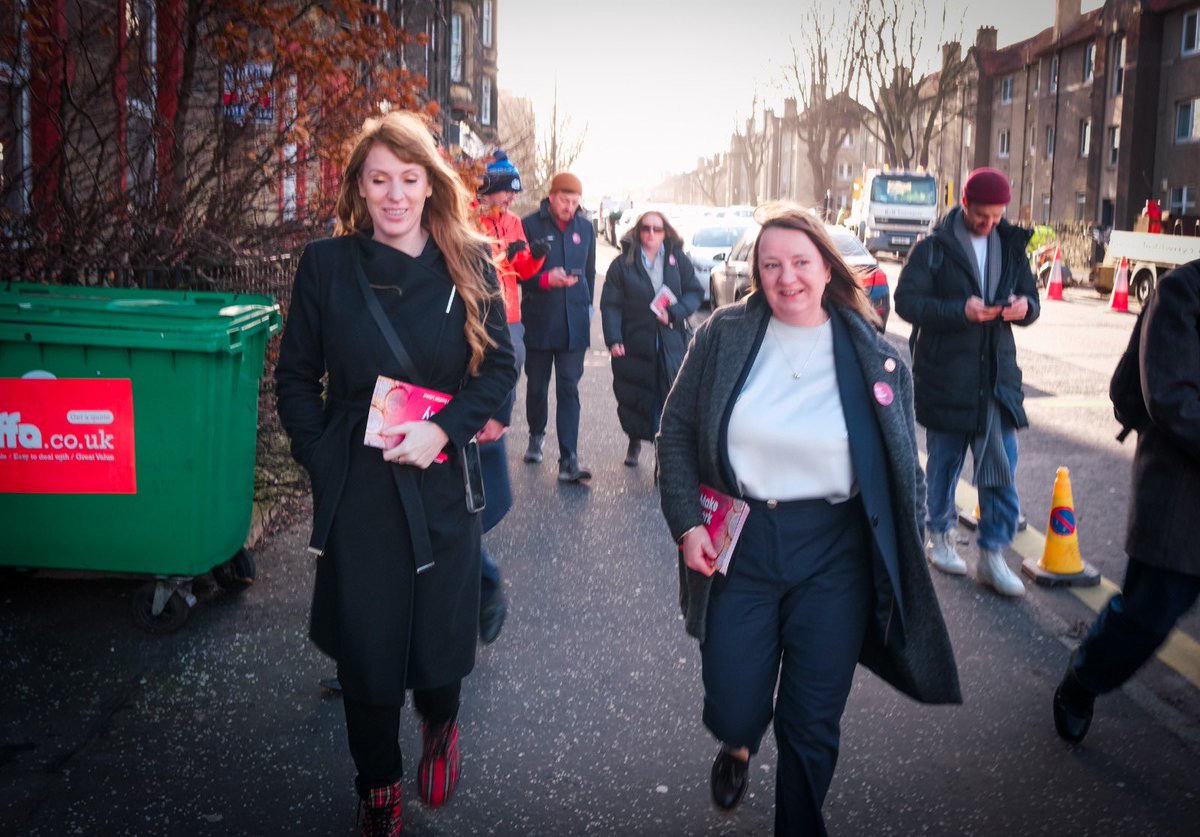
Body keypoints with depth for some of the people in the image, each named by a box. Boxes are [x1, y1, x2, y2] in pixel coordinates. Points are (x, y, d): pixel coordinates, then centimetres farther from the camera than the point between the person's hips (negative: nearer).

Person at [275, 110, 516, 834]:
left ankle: (441, 727, 44)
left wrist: (444, 428, -13)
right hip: (355, 490, 0)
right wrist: (322, 455, -4)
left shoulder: (468, 264, -1)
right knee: (366, 645, 8)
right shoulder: (326, 264, -1)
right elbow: (297, 377, 6)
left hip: (441, 482, 0)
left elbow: (501, 364, 0)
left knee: (440, 641, 7)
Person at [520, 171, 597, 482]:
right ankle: (536, 436, 38)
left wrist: (587, 305, 12)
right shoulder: (530, 225, -5)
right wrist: (546, 280, -21)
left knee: (569, 389, -4)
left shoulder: (585, 227, 7)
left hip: (574, 324, 2)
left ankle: (569, 460, -7)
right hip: (538, 322, -1)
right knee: (537, 385, 13)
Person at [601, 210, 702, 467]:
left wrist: (674, 313, -13)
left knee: (671, 397, -10)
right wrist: (613, 339, -13)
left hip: (671, 343, 0)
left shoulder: (677, 260, 6)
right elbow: (610, 304, -1)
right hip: (633, 344, 0)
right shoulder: (622, 264, 3)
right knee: (633, 397, 8)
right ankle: (634, 442, 31)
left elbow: (695, 292, 5)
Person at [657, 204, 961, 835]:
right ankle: (738, 745, 46)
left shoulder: (873, 356, -1)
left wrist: (904, 564, 4)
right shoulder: (724, 335, -2)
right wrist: (686, 523, -7)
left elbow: (903, 469, 5)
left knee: (813, 725, 8)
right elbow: (677, 430, 2)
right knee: (732, 710, 7)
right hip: (738, 545, 0)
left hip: (834, 552, 0)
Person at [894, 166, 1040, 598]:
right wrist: (960, 310, -24)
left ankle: (992, 555, 9)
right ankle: (940, 537, 29)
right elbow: (906, 301, -12)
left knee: (1002, 469, -1)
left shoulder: (1011, 246, 9)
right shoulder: (934, 247, -5)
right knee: (944, 462, 10)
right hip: (945, 376, -3)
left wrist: (1025, 306, -11)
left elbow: (1030, 298, 14)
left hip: (997, 377, 4)